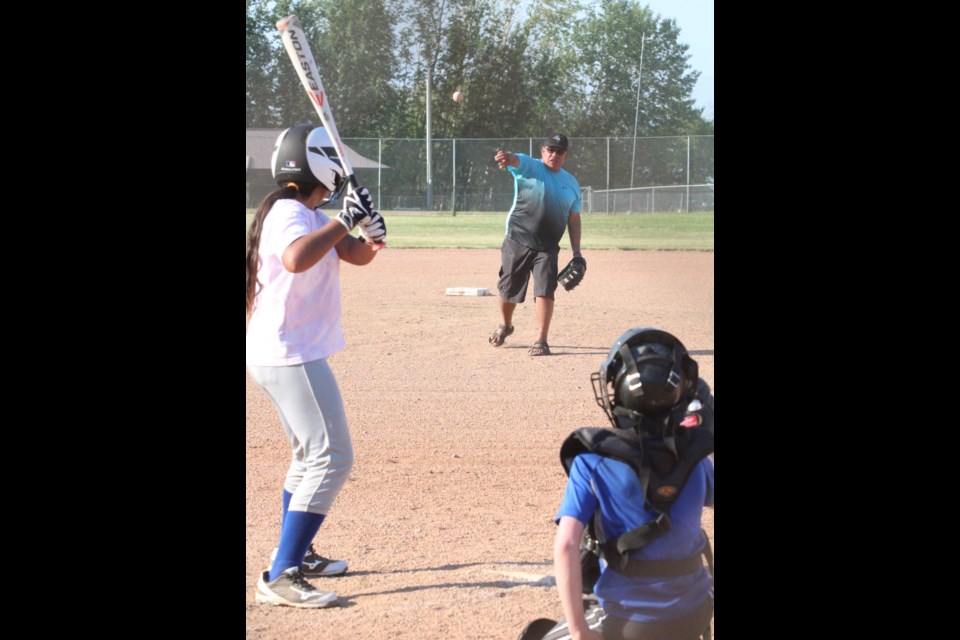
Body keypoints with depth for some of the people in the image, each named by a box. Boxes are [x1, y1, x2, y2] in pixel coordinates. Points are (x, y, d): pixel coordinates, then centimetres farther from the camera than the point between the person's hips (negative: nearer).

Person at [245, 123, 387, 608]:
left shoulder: (312, 216, 13)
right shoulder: (288, 214, -17)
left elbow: (355, 255, 14)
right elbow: (296, 258, -38)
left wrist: (371, 237, -7)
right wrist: (344, 221, -30)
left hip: (294, 354, 11)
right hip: (290, 355, -11)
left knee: (313, 455, 23)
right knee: (331, 459, -14)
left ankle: (296, 554, 34)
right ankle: (280, 577, -16)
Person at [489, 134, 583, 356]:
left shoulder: (572, 183, 11)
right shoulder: (528, 166, -1)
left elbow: (574, 219, 16)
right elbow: (515, 160, -25)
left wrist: (577, 252, 8)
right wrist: (507, 157, -51)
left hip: (547, 248, 2)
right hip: (517, 242, -2)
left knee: (545, 291, -10)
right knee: (508, 289, 10)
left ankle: (541, 341, -7)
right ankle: (505, 325, 37)